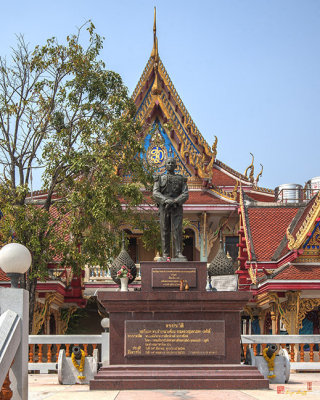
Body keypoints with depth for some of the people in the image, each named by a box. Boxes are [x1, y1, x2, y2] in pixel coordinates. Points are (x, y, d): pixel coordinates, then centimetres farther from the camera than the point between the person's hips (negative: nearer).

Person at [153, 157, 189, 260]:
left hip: (177, 208, 0)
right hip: (164, 208, 0)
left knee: (177, 230, -11)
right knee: (165, 231, -2)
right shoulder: (160, 179, 12)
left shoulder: (181, 179, 12)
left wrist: (174, 202, -17)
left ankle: (178, 253, -13)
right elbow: (155, 193, -2)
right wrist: (166, 200, -19)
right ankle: (165, 255, 0)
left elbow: (185, 194, 0)